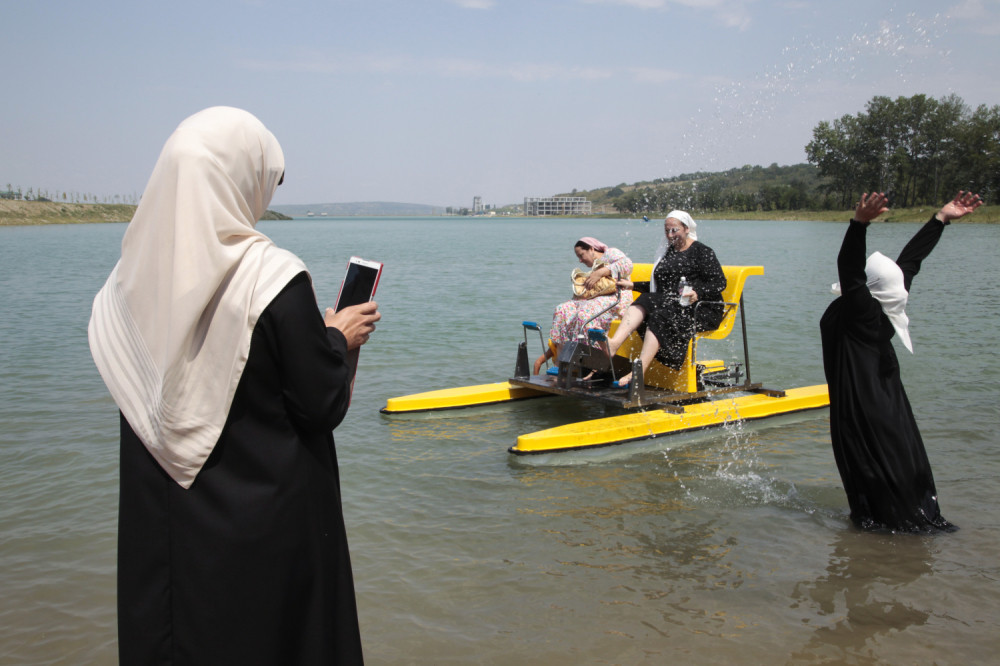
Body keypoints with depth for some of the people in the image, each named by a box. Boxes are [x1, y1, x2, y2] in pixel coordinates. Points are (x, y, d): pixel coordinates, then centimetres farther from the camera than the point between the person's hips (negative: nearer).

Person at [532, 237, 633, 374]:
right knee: (563, 309, -12)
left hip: (616, 299, -8)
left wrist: (601, 272, -15)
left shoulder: (611, 253, 10)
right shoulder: (594, 267, 33)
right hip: (596, 300, 8)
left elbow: (627, 265, -12)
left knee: (585, 313, -35)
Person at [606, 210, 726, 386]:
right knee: (643, 303, -24)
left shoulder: (702, 251, 3)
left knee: (661, 317, -33)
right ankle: (614, 344, -50)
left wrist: (698, 293, -22)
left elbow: (719, 283, -6)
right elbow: (657, 286, 25)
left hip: (700, 309, -6)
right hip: (670, 304, 6)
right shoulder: (667, 252, 23)